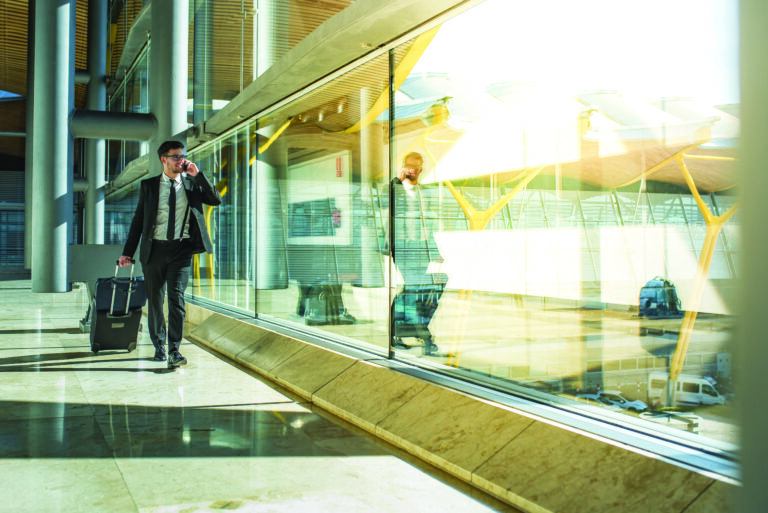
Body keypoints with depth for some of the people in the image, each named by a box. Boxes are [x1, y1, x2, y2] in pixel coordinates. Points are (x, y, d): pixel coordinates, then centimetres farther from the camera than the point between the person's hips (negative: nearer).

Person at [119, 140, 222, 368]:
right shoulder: (148, 185, 7)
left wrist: (198, 175, -9)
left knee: (176, 296, -12)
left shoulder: (192, 183, 9)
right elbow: (138, 220, 9)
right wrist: (128, 252, 4)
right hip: (154, 248, 1)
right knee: (154, 300, 8)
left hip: (181, 249, -1)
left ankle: (174, 350, -11)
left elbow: (216, 200, -2)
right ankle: (159, 346, 25)